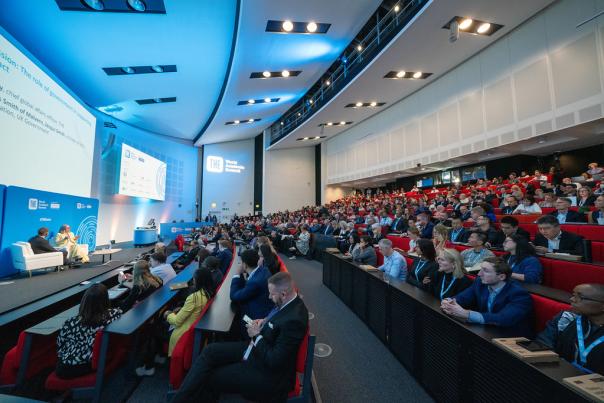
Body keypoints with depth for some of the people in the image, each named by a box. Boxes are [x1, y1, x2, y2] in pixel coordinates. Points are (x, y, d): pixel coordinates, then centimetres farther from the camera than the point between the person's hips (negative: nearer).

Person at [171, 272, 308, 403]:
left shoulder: (294, 319, -32)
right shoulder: (288, 302, -6)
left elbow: (274, 362, -27)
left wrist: (257, 336, -17)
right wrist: (264, 322, -3)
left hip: (268, 373, -8)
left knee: (211, 379, -2)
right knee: (210, 351, 0)